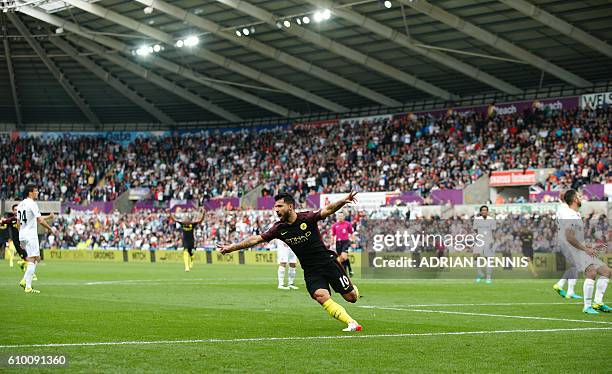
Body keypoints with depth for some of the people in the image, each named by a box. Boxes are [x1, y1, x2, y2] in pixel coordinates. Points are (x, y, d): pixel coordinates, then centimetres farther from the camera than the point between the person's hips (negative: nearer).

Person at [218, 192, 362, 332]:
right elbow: (256, 239, 2)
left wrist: (343, 201, -44)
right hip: (310, 271, 2)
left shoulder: (307, 218, -12)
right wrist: (231, 247, 1)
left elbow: (328, 210, -25)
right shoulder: (279, 228, -1)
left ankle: (350, 285, 38)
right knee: (322, 296, -24)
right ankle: (352, 323, -18)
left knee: (351, 297, 0)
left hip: (327, 262, -2)